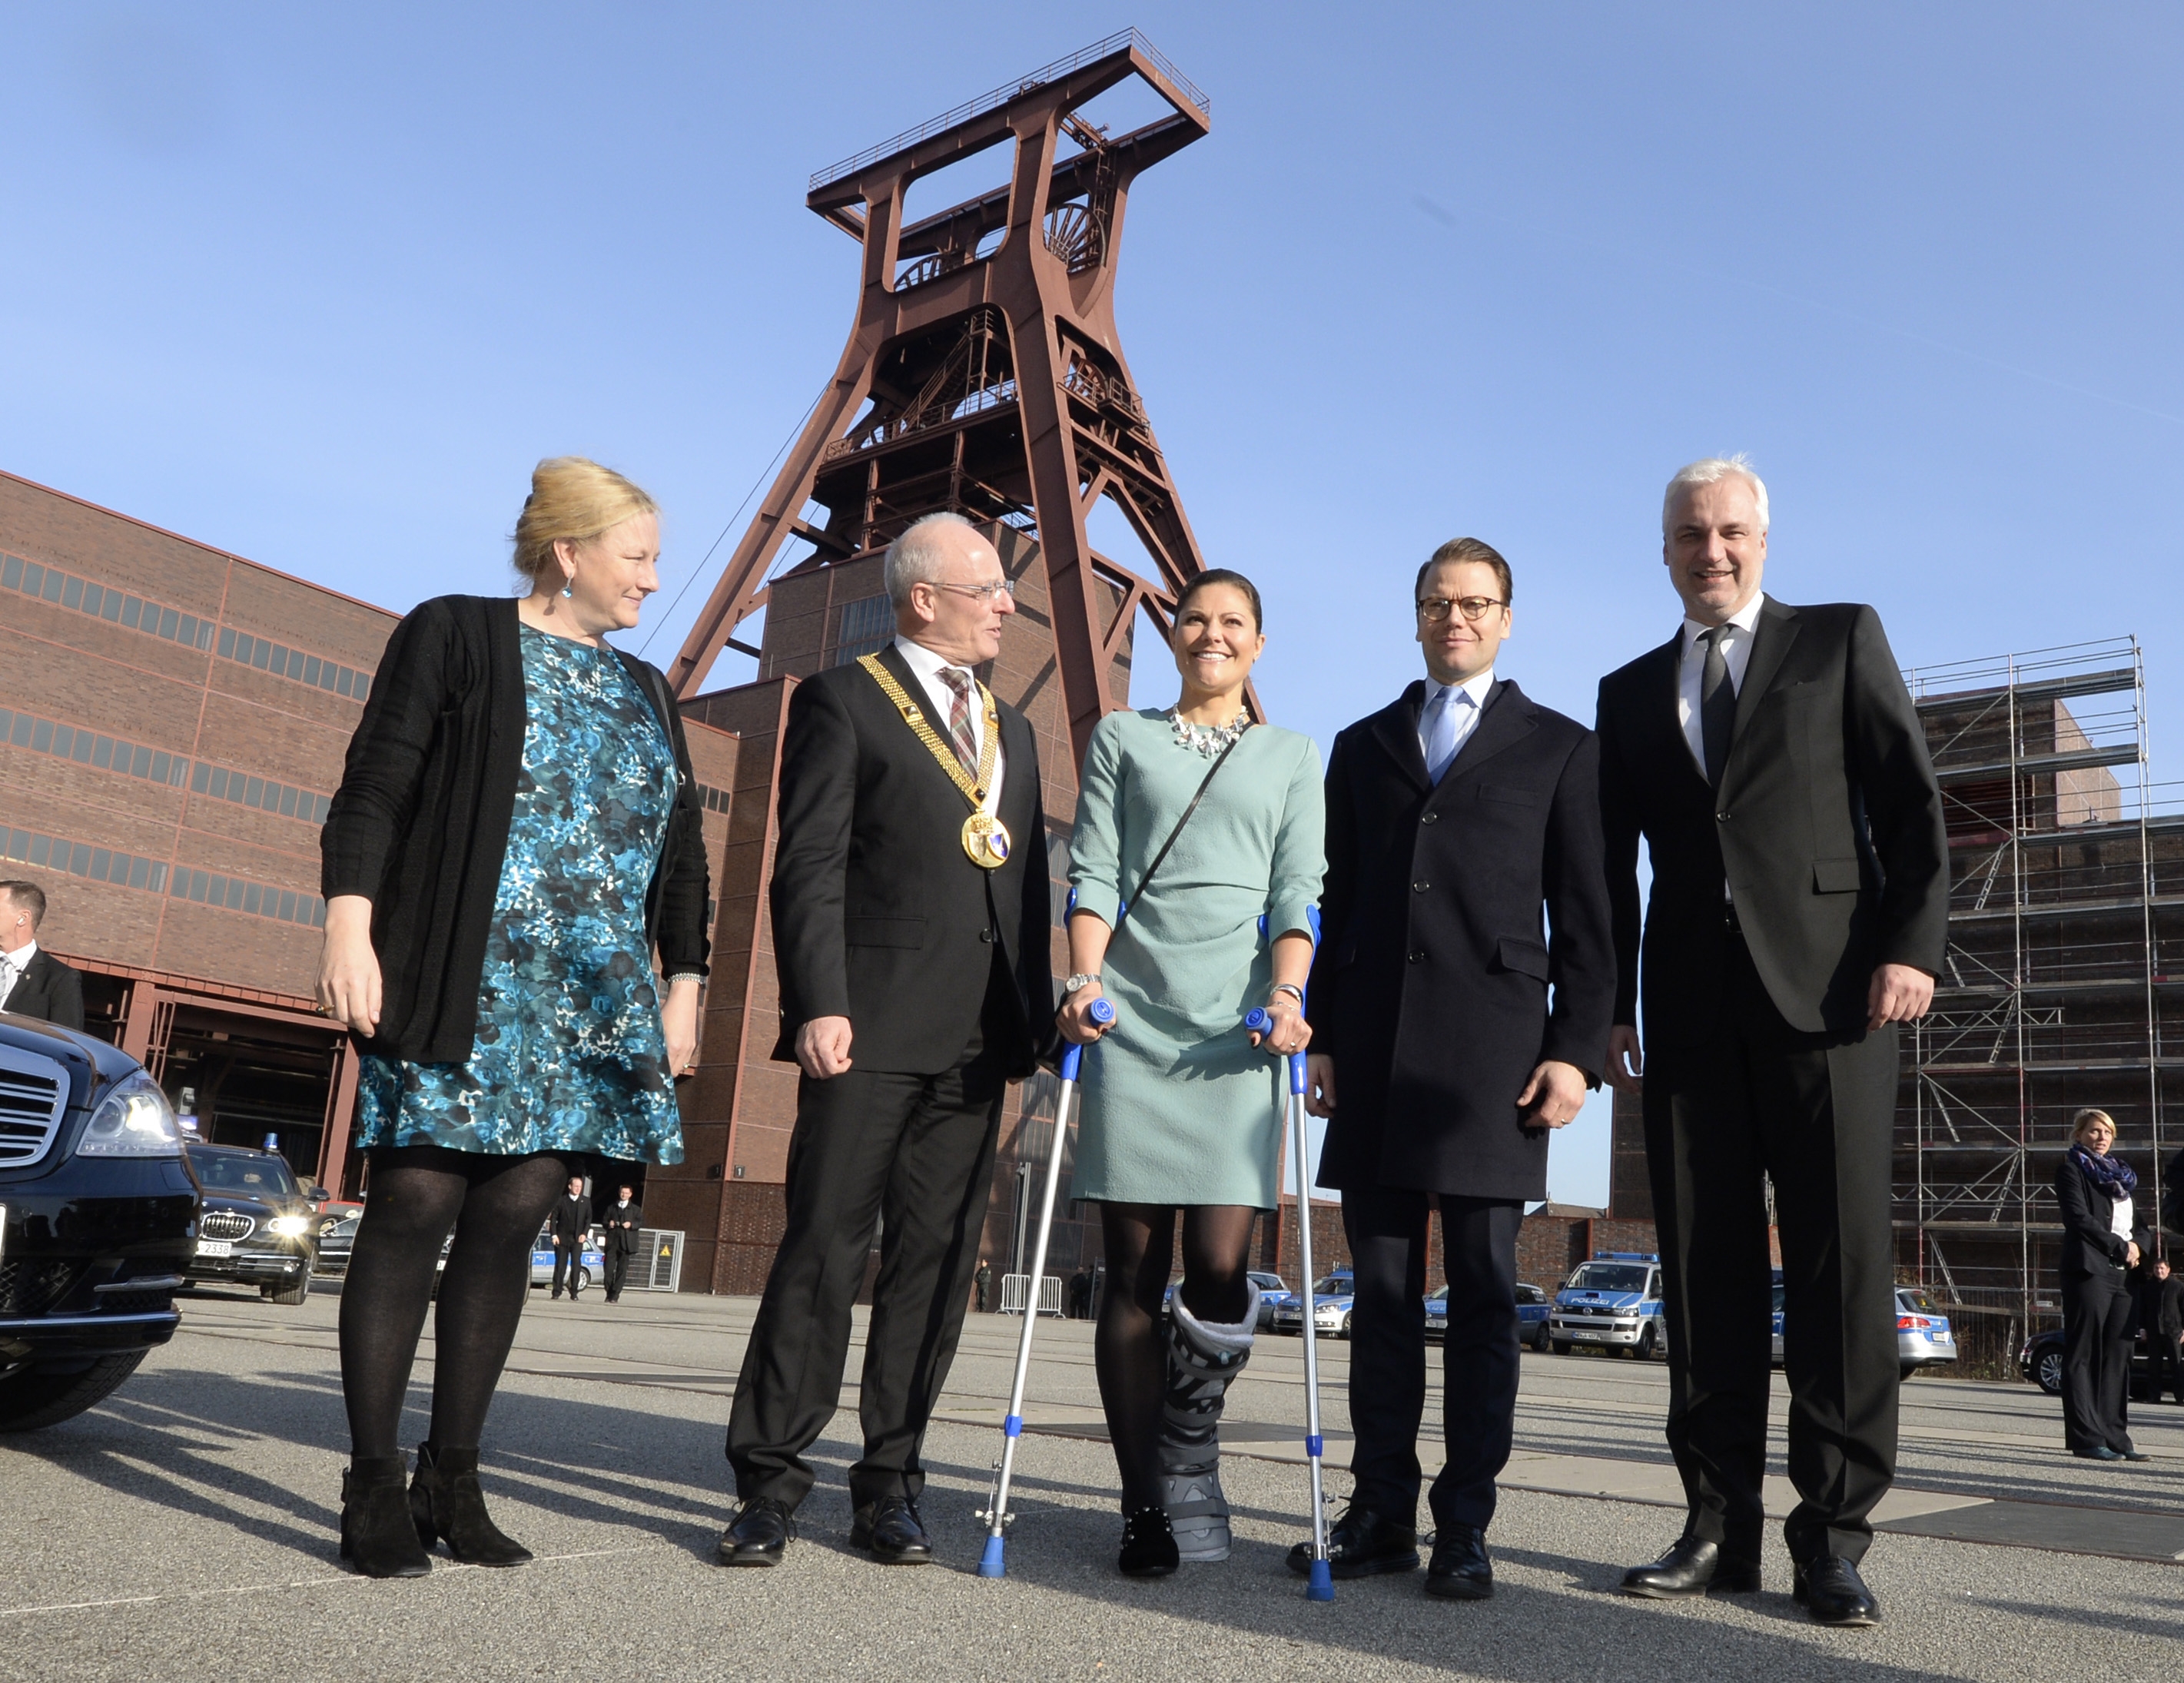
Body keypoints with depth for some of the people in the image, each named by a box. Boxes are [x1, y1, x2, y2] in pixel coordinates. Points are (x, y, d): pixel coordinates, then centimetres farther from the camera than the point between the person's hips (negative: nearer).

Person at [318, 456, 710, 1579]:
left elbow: (680, 850, 19)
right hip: (460, 987, -5)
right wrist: (348, 926, -15)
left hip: (590, 1012, 5)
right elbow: (373, 789, -4)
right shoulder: (455, 635, 4)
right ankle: (373, 1486, 5)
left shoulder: (645, 692, 19)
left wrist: (682, 981, 12)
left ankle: (452, 1479, 13)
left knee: (510, 1223, 4)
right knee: (415, 1210, -4)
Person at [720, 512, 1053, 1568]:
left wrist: (1039, 1019, 10)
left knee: (936, 1262, 7)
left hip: (977, 1040, 6)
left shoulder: (1012, 730, 22)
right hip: (872, 1026, -6)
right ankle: (769, 1482, 8)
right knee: (825, 1250, -3)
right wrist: (819, 1003, -16)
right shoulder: (843, 701, 4)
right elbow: (808, 866, -5)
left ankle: (889, 1486, 16)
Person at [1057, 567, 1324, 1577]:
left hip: (1239, 1021, 0)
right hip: (1131, 1020, 0)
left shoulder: (1292, 758, 18)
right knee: (1134, 1273, -1)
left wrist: (1287, 994, -11)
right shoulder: (1120, 738, 17)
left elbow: (1297, 892, 7)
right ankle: (1146, 1510, 9)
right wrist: (1084, 977, -10)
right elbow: (1093, 873, 7)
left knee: (1220, 1264, -9)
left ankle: (1188, 1452, 18)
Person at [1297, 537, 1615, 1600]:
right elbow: (1336, 902, 15)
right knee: (1382, 1287, 6)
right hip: (1375, 1046, 3)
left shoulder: (1558, 746, 11)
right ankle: (1381, 1513, 14)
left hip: (1492, 1043, -2)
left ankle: (1464, 1528, 7)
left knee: (1482, 1292, 0)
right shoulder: (1362, 747, 19)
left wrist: (1576, 1049, -5)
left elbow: (1584, 916, 5)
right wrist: (1320, 1037, 8)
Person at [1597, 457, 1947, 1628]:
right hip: (1690, 1003, 3)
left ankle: (1833, 1534, 6)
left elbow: (1911, 802, 4)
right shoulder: (1630, 692, 18)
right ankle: (1720, 1526, 11)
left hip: (1829, 988, -2)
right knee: (1705, 1266, 3)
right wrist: (1608, 1007, 8)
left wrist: (1913, 944, -9)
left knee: (1840, 1257, -3)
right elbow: (1613, 866, 16)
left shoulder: (1840, 639, 12)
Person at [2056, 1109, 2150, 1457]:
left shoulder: (2120, 1174, 23)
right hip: (2089, 1269, -7)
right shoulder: (2071, 1168, 2)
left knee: (2117, 1355, 5)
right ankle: (2087, 1437, -7)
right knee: (2084, 1355, -6)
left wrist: (2137, 1244, 0)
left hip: (2123, 1273, 7)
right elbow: (2079, 1218, -10)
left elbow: (2139, 1222, 21)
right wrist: (2119, 1246, -11)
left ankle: (2114, 1434, 9)